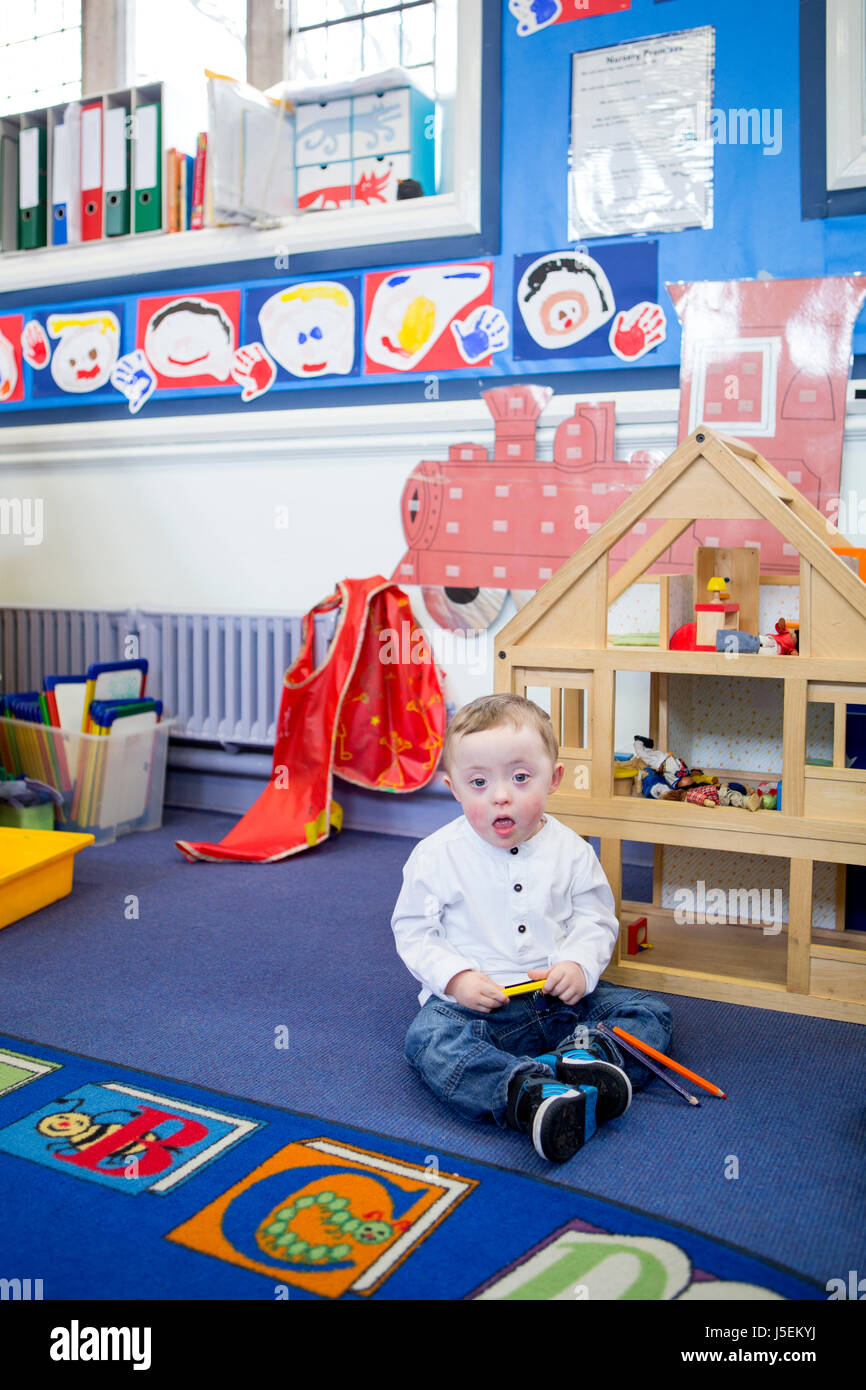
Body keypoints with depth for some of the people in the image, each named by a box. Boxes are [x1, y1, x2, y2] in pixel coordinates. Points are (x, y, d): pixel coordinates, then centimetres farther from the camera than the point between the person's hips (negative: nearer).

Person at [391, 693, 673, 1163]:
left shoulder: (570, 851, 0)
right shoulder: (436, 856, -5)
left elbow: (596, 920, 6)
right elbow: (413, 931, 0)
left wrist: (580, 964, -15)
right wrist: (455, 977, -16)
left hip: (562, 998, 3)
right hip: (474, 1000, -2)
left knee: (651, 1012, -9)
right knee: (428, 1038, -33)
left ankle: (589, 1053, -36)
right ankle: (529, 1093, -53)